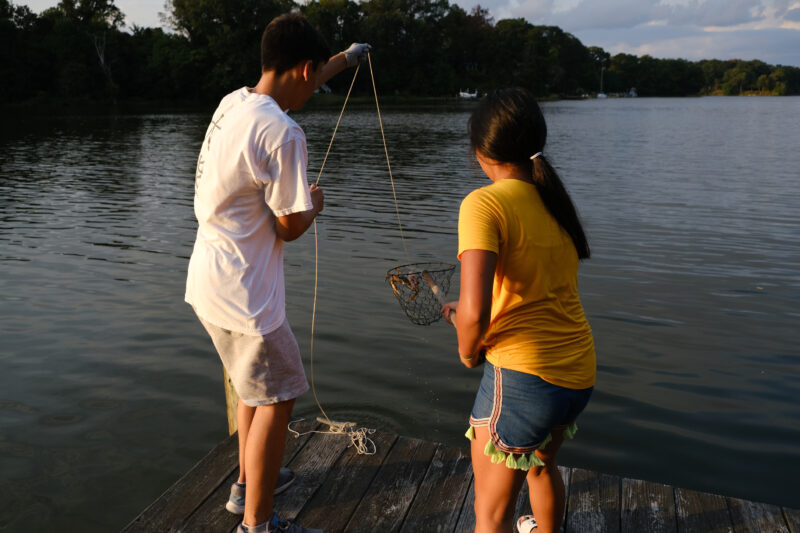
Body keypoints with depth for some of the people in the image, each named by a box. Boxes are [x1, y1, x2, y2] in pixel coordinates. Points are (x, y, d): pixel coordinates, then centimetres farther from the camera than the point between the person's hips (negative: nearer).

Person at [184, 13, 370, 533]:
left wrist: (343, 59, 39)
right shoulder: (283, 133, -23)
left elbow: (292, 87, 27)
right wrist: (315, 203, 5)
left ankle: (249, 483, 41)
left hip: (209, 279, 10)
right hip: (242, 292, -10)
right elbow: (290, 226, -17)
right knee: (276, 397, 4)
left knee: (255, 382, 24)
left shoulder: (234, 102, 5)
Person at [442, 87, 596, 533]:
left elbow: (474, 311, -27)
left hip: (522, 374, -8)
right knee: (542, 462, 34)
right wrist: (469, 310, 24)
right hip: (580, 372, 8)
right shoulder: (555, 200, 6)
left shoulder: (485, 204, -16)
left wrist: (468, 351, -5)